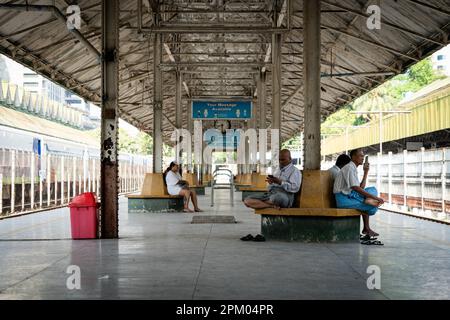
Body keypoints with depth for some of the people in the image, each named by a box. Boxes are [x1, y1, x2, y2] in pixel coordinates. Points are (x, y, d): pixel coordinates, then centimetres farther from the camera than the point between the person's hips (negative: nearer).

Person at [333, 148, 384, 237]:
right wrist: (375, 198, -23)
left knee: (372, 189, 1)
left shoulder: (353, 169, 19)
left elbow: (361, 188, 16)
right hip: (344, 199, -10)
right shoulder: (349, 168, -13)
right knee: (372, 205, -13)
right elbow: (356, 188, -22)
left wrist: (366, 172, 13)